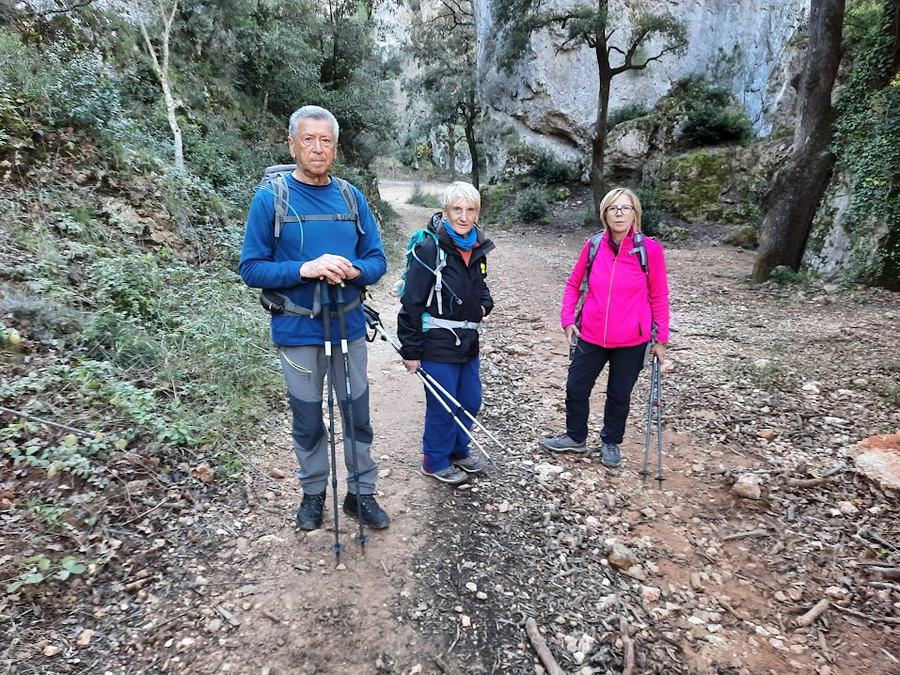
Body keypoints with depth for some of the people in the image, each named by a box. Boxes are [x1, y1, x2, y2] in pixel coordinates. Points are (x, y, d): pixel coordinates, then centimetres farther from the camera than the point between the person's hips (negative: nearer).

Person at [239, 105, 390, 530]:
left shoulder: (352, 197, 2)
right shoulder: (270, 198, -6)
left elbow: (377, 260, 4)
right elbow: (252, 268, -8)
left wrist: (353, 271, -18)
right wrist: (306, 269, -23)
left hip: (349, 326, 2)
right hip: (297, 332, -2)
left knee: (358, 416, 11)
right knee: (308, 420, 13)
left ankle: (361, 493, 30)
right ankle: (313, 492, 34)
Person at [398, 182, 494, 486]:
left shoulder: (478, 248, 4)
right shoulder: (429, 249, -17)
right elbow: (411, 303, -15)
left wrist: (484, 304, 1)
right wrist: (410, 351, -13)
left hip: (468, 342, 7)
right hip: (437, 345, -7)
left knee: (470, 402, 17)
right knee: (443, 407, 5)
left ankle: (458, 450, 41)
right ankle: (436, 462, 28)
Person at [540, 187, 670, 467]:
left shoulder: (650, 249, -11)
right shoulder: (594, 245, -4)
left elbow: (659, 297, -3)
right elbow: (573, 284, 9)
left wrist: (661, 339, -1)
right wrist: (568, 319, 1)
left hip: (632, 341, -2)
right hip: (591, 336, 2)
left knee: (619, 395, 13)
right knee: (575, 389, 11)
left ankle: (611, 442, 37)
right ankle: (575, 437, 35)